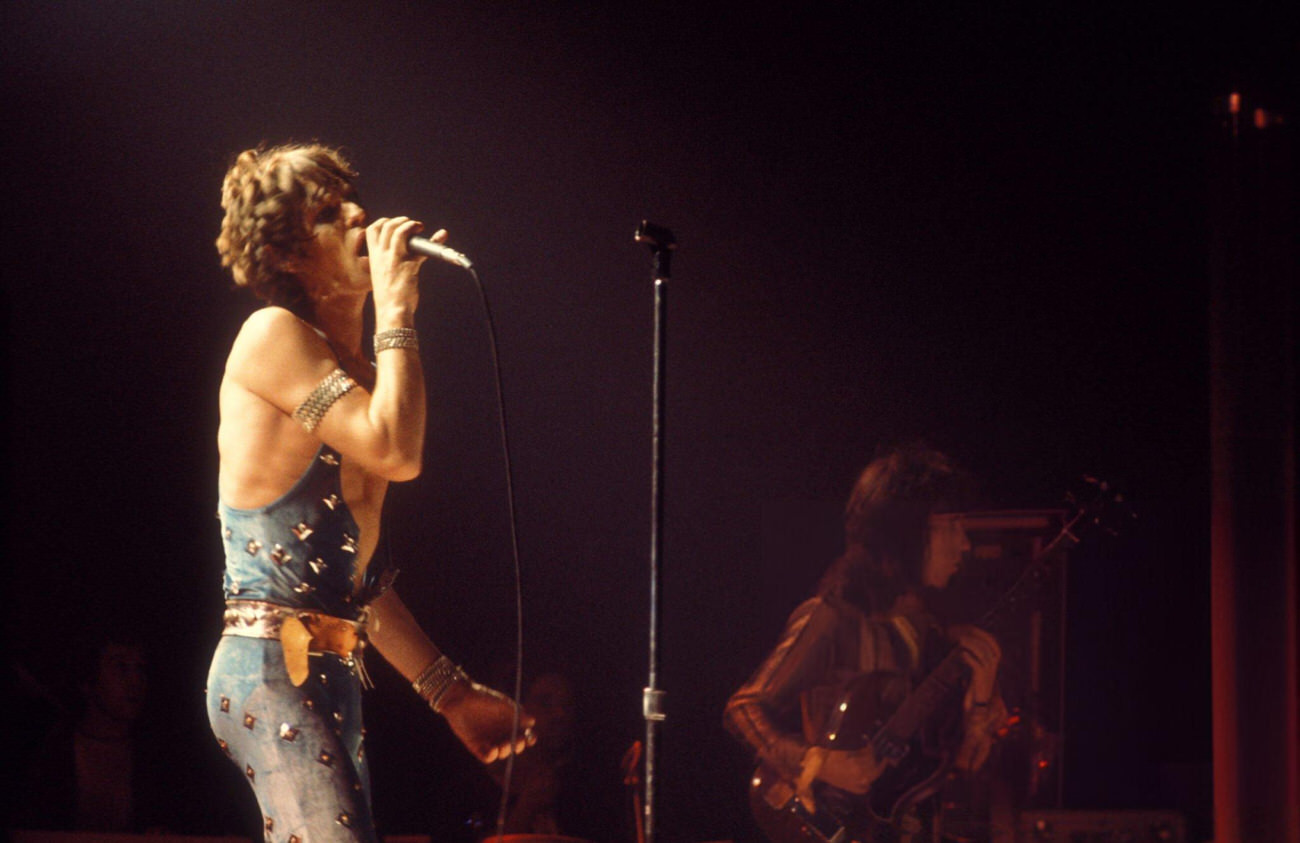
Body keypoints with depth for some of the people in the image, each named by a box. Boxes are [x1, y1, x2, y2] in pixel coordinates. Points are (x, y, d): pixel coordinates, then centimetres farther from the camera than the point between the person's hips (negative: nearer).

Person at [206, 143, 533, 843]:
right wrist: (397, 310, -9)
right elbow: (397, 451, -20)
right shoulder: (273, 335, -6)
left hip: (330, 678, 9)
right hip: (271, 669, -9)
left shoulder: (348, 366, 19)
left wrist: (451, 693, 22)